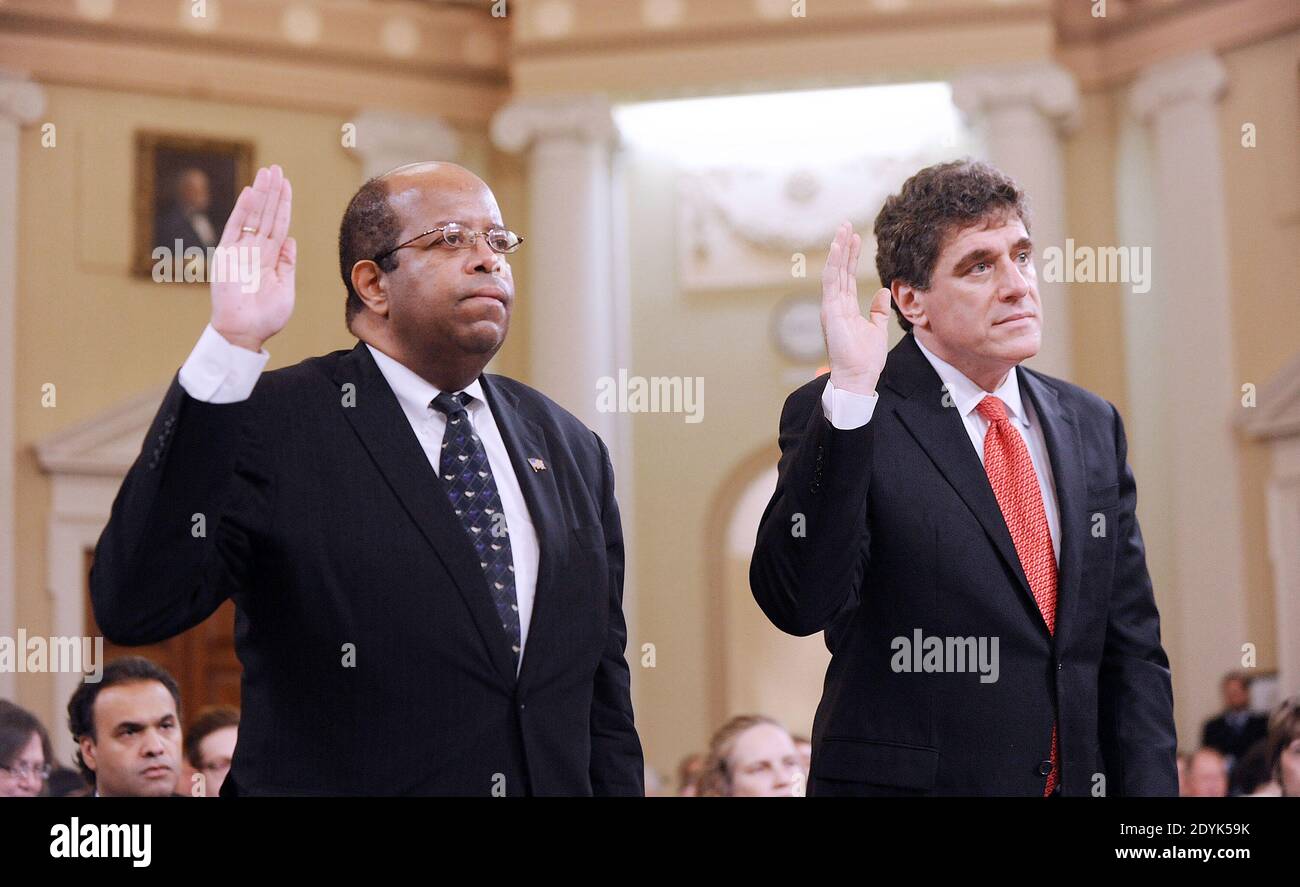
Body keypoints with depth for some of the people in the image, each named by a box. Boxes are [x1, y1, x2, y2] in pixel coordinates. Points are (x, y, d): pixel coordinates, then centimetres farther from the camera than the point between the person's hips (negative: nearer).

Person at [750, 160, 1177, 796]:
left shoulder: (1091, 426, 7)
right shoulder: (835, 418, -10)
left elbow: (1131, 648, 8)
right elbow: (799, 605, -25)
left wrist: (1149, 787, -3)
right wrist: (848, 393, -30)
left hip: (1082, 780, 5)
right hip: (908, 779, -5)